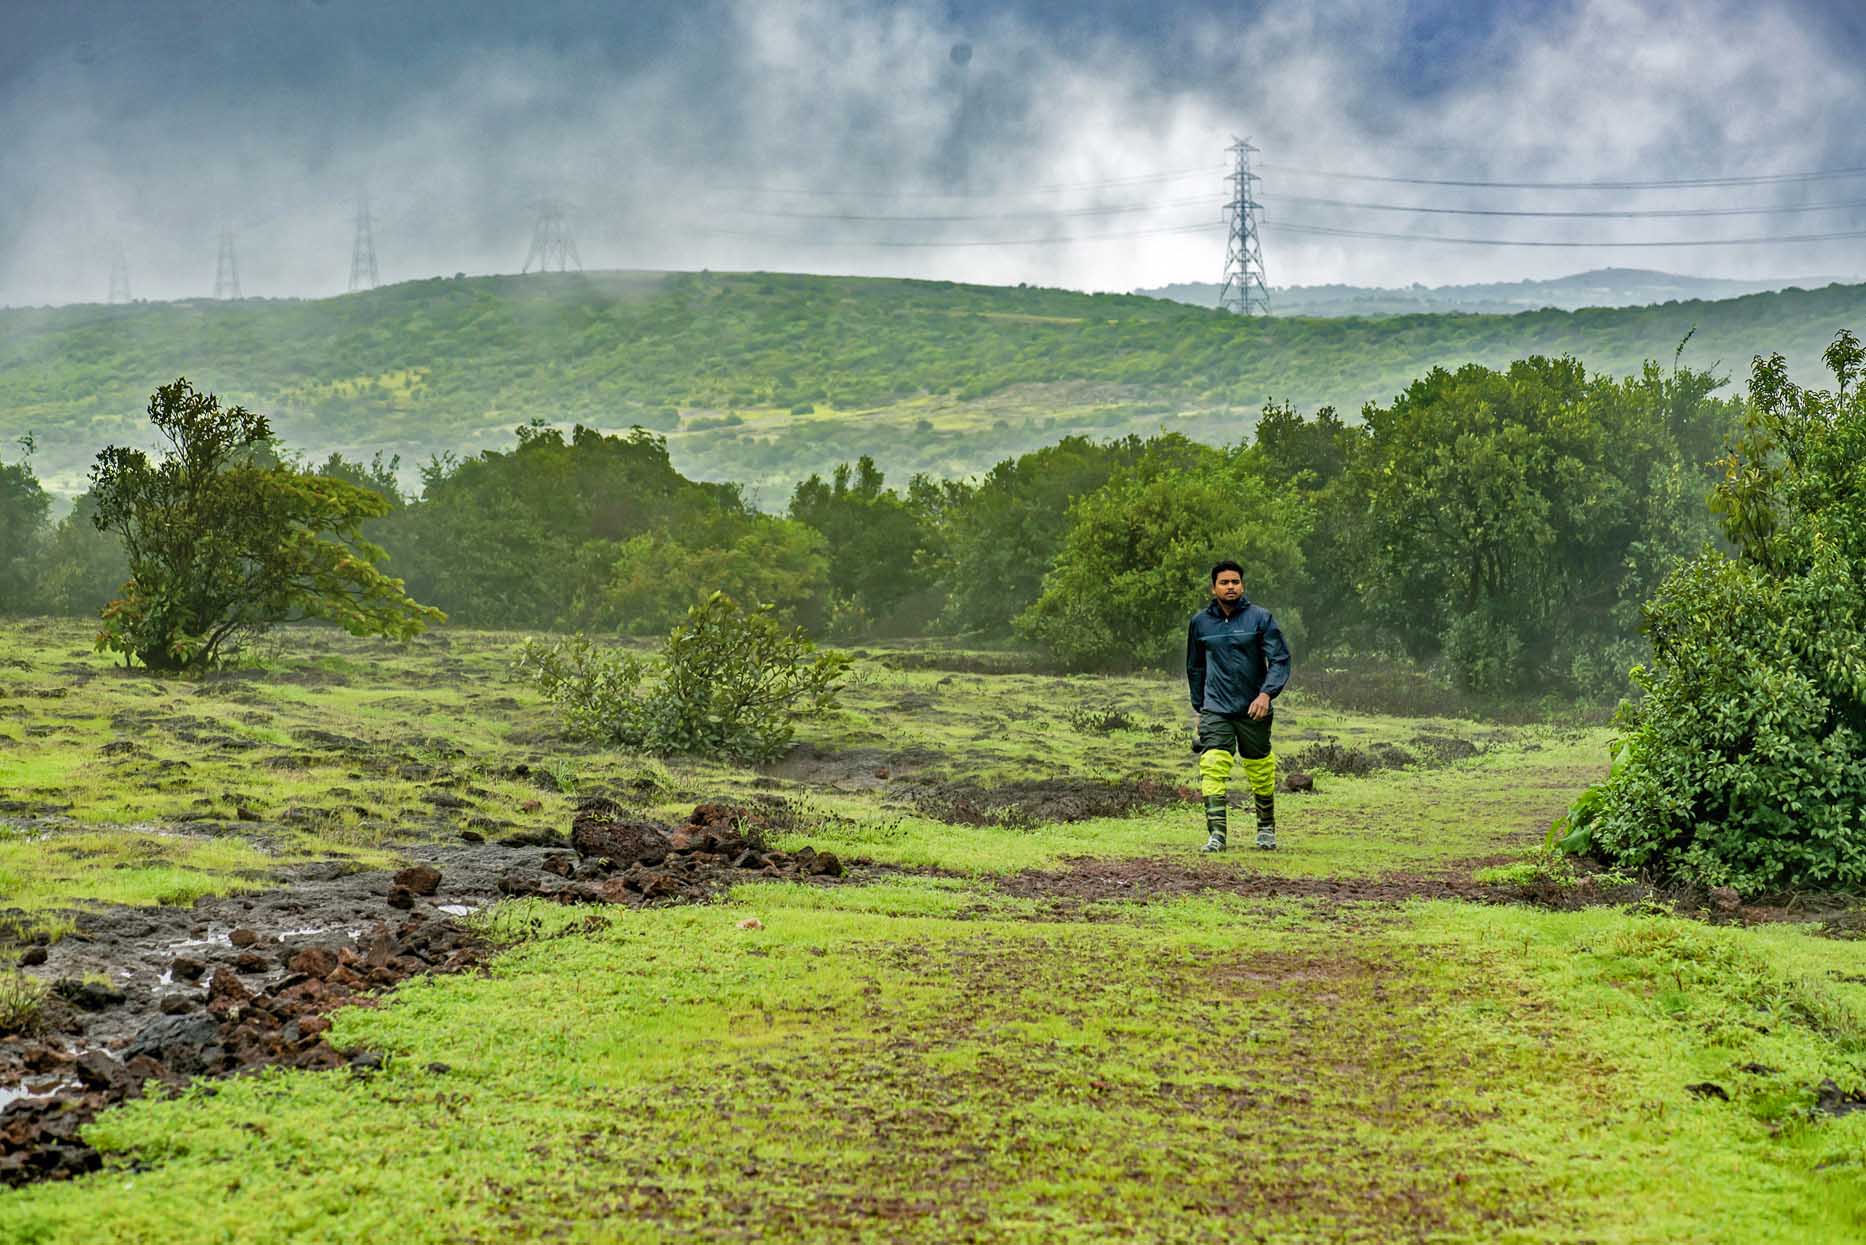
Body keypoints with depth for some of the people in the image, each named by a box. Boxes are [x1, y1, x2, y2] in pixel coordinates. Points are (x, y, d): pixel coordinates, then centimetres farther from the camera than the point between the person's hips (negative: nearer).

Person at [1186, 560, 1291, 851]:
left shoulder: (1260, 618, -4)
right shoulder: (1200, 622, 5)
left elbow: (1280, 660, -7)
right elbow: (1195, 667, 17)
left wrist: (1266, 693, -22)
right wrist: (1199, 706, 15)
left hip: (1254, 710, -1)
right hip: (1215, 710, 1)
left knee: (1261, 772, 11)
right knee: (1212, 768, -17)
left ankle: (1267, 828, 31)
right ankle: (1216, 833, -19)